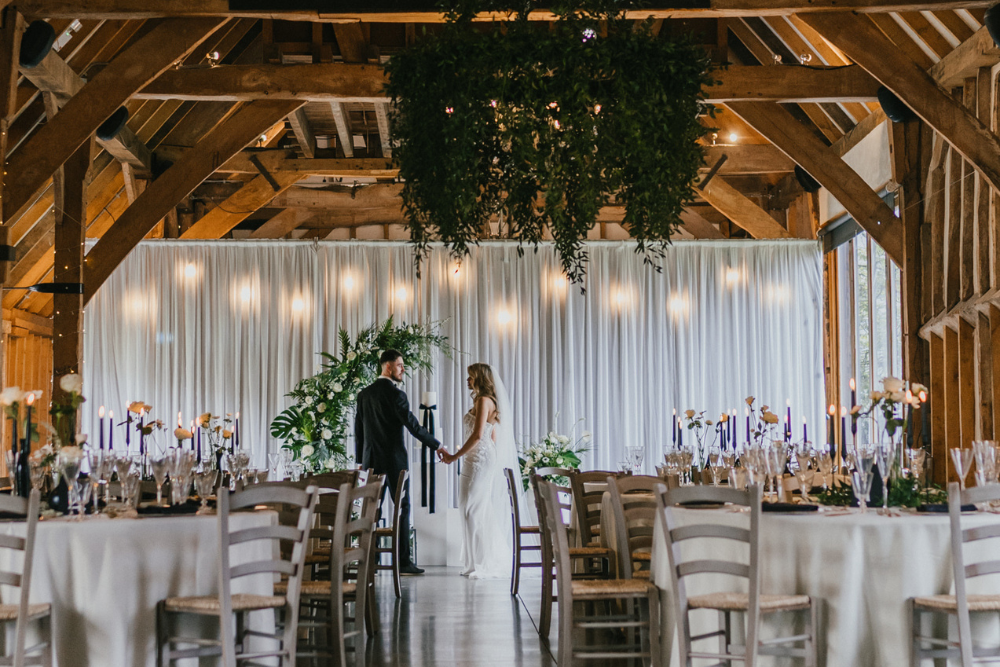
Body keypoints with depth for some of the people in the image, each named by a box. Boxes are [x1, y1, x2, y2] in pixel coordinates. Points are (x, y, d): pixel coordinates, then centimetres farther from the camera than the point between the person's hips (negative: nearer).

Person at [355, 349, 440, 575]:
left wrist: (360, 460, 18)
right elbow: (413, 426, -15)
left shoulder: (364, 394, 9)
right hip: (394, 460, -6)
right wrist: (438, 447, -8)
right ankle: (403, 562, -2)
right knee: (402, 508, 0)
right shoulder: (396, 395, -12)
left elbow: (358, 430, 12)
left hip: (371, 461, 6)